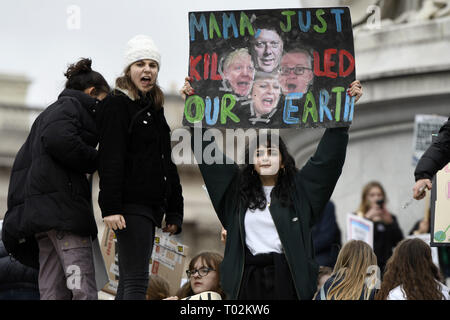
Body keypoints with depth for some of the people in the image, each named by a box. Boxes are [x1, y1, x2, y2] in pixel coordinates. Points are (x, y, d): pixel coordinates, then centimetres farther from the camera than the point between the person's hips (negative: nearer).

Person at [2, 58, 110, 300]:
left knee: (53, 293, 1)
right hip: (63, 206, -10)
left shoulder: (48, 114, 33)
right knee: (84, 291, -19)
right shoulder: (71, 106, 2)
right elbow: (59, 140, -19)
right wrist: (97, 160, -8)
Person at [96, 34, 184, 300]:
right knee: (136, 281, -15)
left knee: (130, 282, 9)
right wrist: (111, 207, -23)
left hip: (151, 206, 9)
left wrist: (175, 211, 18)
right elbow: (110, 160, -15)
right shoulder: (118, 105, -6)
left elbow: (167, 163, 23)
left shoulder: (154, 109, 20)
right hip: (131, 206, -9)